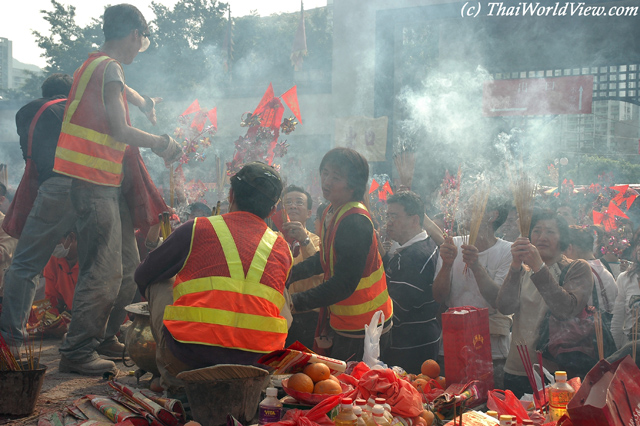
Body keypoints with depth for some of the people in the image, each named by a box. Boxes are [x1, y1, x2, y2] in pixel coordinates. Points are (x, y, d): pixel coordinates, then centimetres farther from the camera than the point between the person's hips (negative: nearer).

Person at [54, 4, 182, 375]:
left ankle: (105, 337, 25)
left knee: (128, 267, 14)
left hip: (107, 185, 10)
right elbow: (121, 131, -18)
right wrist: (162, 143, -6)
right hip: (95, 185, -10)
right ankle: (77, 351, -3)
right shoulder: (110, 67, -12)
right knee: (105, 270, -10)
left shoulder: (97, 65, 20)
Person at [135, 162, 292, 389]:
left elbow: (143, 276, 18)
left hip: (186, 359, -1)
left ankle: (173, 375, 17)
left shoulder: (197, 229, 5)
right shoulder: (282, 248, 12)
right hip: (253, 363, 2)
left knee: (159, 283, 23)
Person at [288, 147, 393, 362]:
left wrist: (294, 303, -29)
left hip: (362, 330, -9)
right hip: (342, 323, 9)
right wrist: (289, 274, 9)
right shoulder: (332, 212, 6)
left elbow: (344, 284, -27)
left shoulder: (356, 223, -24)